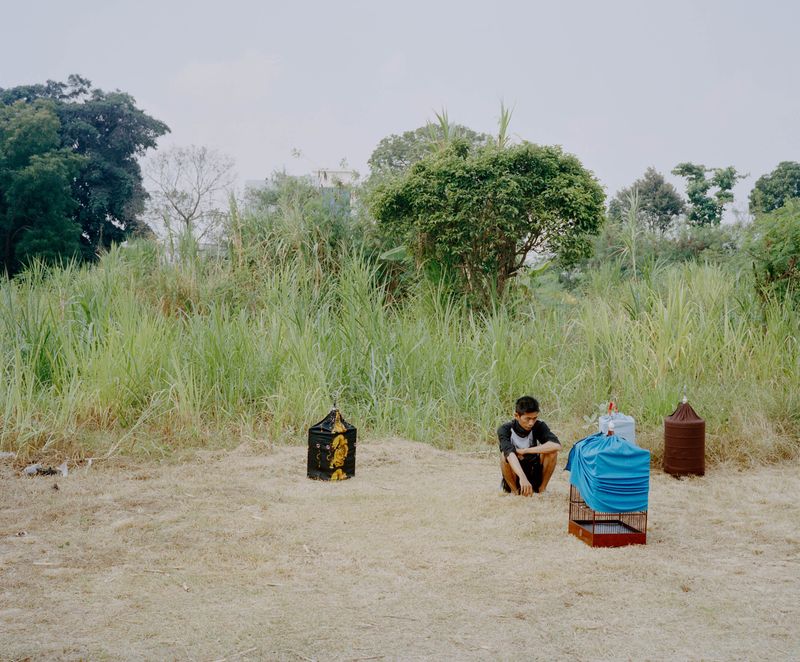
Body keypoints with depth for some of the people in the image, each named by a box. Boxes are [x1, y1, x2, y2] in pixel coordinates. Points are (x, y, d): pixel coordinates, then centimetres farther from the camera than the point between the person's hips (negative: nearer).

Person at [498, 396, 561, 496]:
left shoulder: (539, 426, -10)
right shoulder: (505, 429, -18)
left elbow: (557, 445, -28)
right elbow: (509, 453, -37)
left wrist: (524, 451, -29)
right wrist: (522, 477, -54)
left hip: (535, 475, 2)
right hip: (515, 478, -2)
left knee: (551, 451, -22)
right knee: (505, 456, -32)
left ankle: (542, 488, -5)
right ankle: (515, 490, -10)